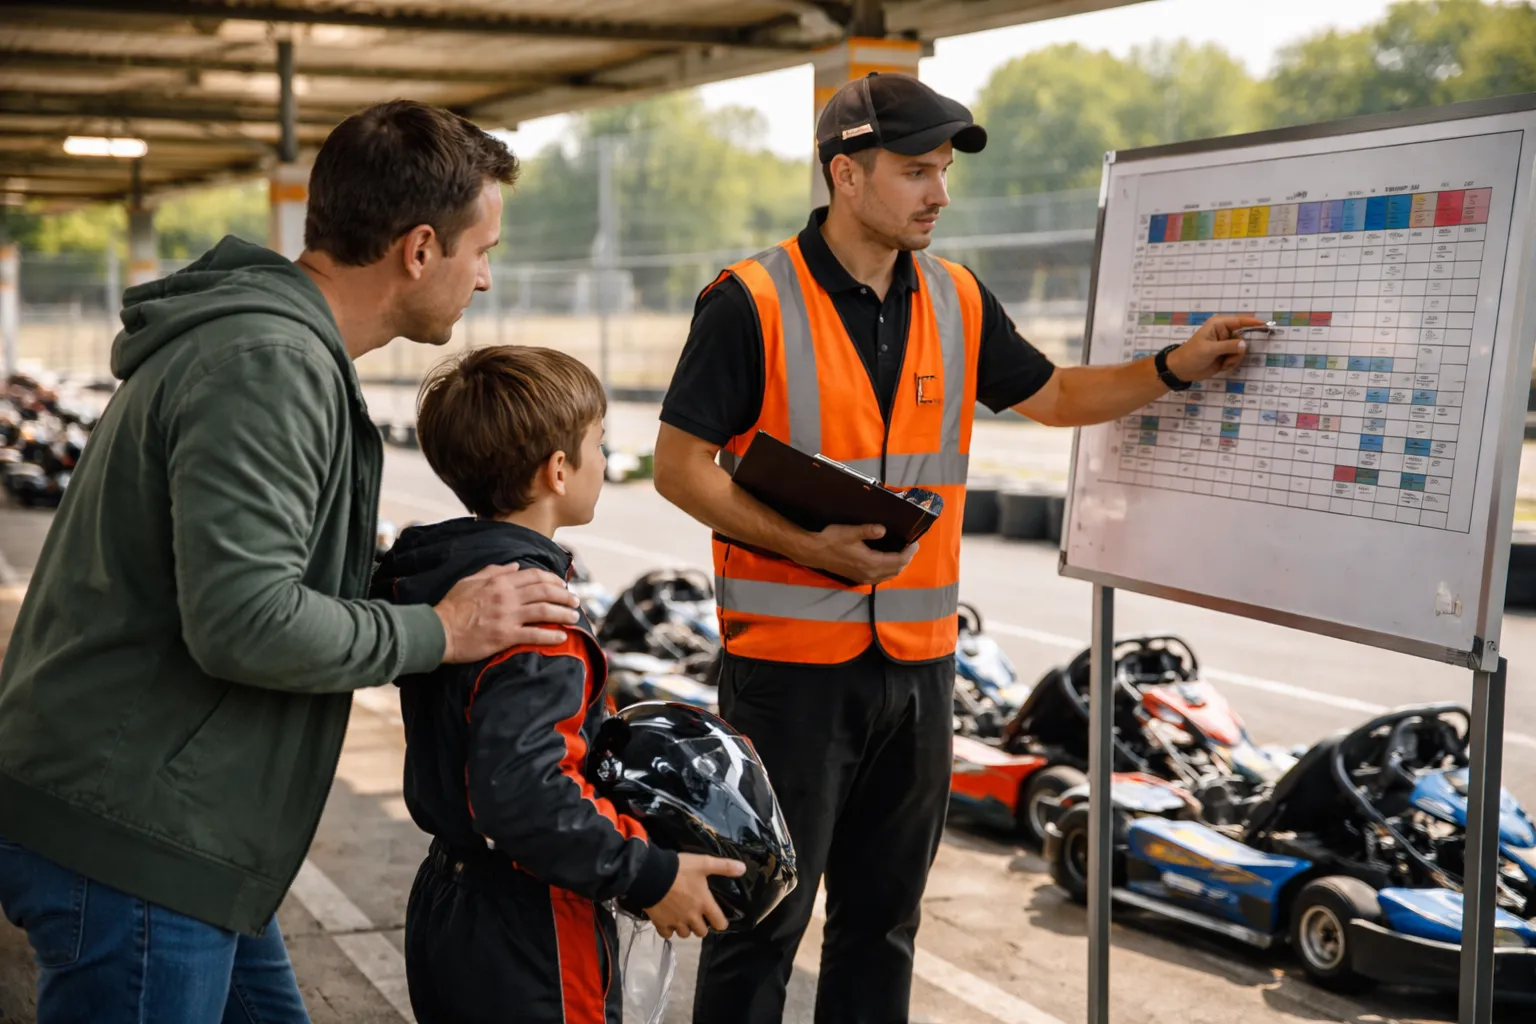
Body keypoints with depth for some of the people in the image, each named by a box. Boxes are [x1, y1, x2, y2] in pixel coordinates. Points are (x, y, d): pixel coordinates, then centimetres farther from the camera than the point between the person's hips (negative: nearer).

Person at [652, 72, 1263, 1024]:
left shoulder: (959, 300, 8)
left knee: (884, 912, 16)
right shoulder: (751, 303, -10)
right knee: (764, 915, 3)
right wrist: (809, 545, -20)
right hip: (790, 657, -5)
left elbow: (1051, 395, 20)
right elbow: (681, 466, -10)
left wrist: (1175, 368, 6)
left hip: (917, 657, 6)